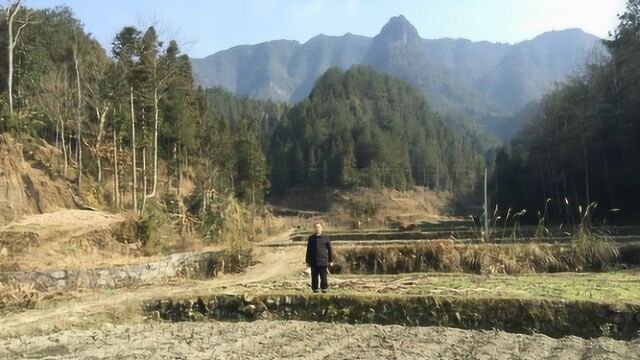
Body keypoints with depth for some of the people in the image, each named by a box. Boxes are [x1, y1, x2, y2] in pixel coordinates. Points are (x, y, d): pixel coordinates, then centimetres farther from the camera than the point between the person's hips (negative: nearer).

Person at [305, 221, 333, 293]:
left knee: (323, 276, 0)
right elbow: (308, 251, 11)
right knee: (314, 276, 6)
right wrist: (307, 261, 8)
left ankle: (324, 288, 12)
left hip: (323, 261, -2)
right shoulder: (311, 238, 8)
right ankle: (314, 288, 16)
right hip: (313, 262, 2)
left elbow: (330, 250, 6)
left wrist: (331, 261, 4)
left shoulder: (326, 238, 3)